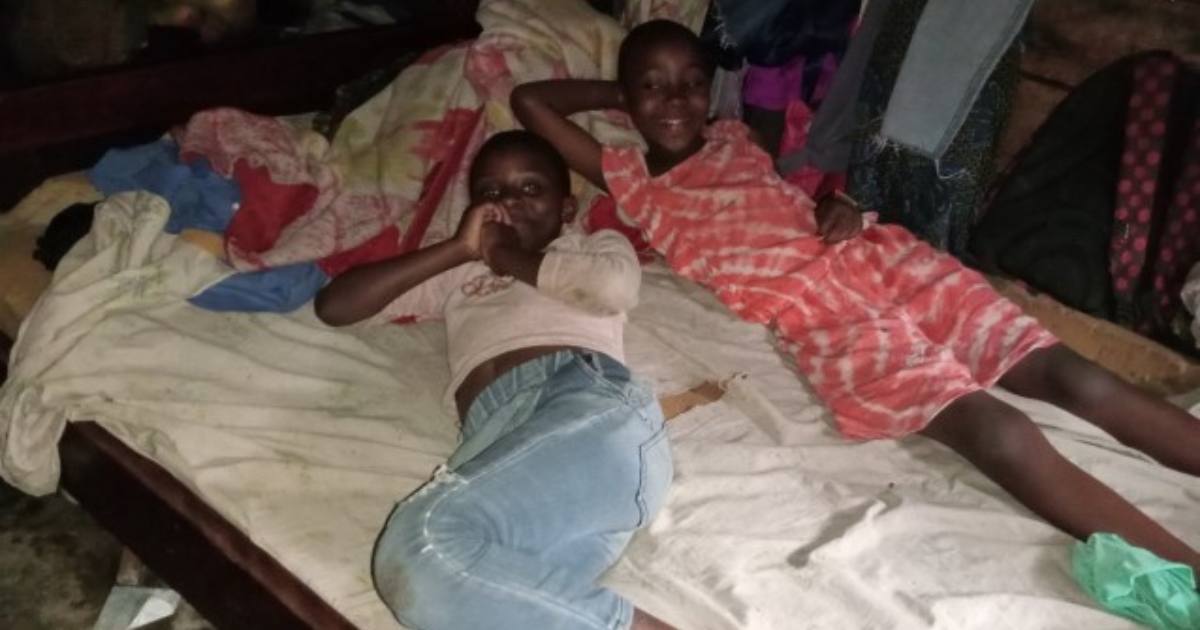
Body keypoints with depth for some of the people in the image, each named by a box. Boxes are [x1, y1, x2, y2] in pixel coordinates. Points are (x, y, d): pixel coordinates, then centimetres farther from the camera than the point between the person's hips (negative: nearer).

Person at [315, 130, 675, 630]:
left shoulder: (598, 244, 31)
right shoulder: (457, 275, 39)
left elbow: (614, 287, 4)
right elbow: (333, 306, 28)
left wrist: (505, 256, 19)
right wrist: (458, 248, 23)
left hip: (590, 405, -3)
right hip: (497, 435, 3)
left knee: (424, 540, -33)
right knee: (421, 568, -35)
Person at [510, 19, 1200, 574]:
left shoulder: (733, 137, 25)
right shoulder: (629, 177, 14)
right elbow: (529, 100, 18)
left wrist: (843, 209, 8)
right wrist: (619, 91, 26)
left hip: (882, 260, 6)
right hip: (816, 311, -5)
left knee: (1070, 372, -12)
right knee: (996, 429, -27)